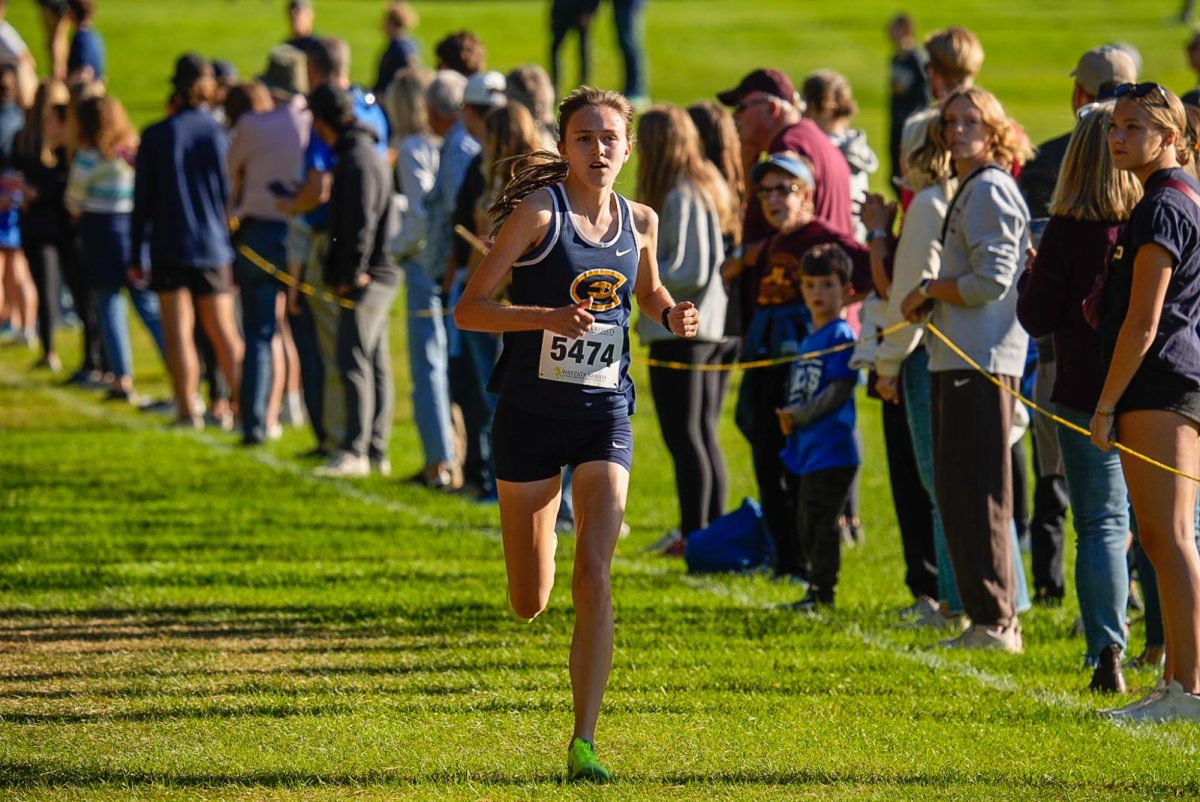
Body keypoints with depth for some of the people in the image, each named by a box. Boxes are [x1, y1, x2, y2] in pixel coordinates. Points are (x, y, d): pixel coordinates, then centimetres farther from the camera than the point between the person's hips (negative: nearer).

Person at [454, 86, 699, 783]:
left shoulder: (640, 222, 3)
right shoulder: (539, 211, -11)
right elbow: (469, 309, -13)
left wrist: (672, 314, 2)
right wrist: (550, 317, -28)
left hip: (604, 413, 2)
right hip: (532, 412, -2)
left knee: (595, 576, -16)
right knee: (530, 604, 7)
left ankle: (584, 743, -13)